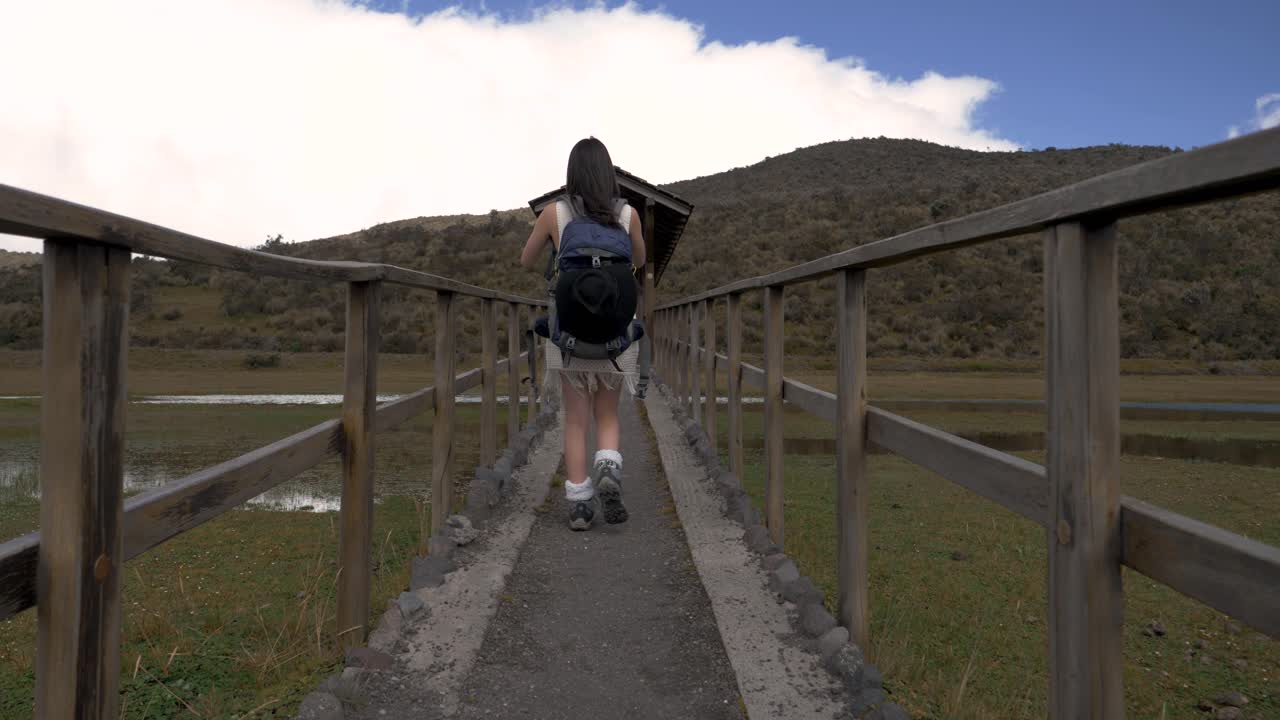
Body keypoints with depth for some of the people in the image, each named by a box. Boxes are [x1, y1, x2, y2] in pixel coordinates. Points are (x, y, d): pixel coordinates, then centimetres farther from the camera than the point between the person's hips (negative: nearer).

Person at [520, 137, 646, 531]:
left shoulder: (554, 213, -3)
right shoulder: (628, 213, -1)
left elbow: (526, 262, 12)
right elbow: (640, 260, 18)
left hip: (569, 331, -1)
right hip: (616, 330, 1)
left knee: (575, 420, 9)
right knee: (608, 415, 16)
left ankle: (578, 503, 5)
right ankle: (608, 470, -9)